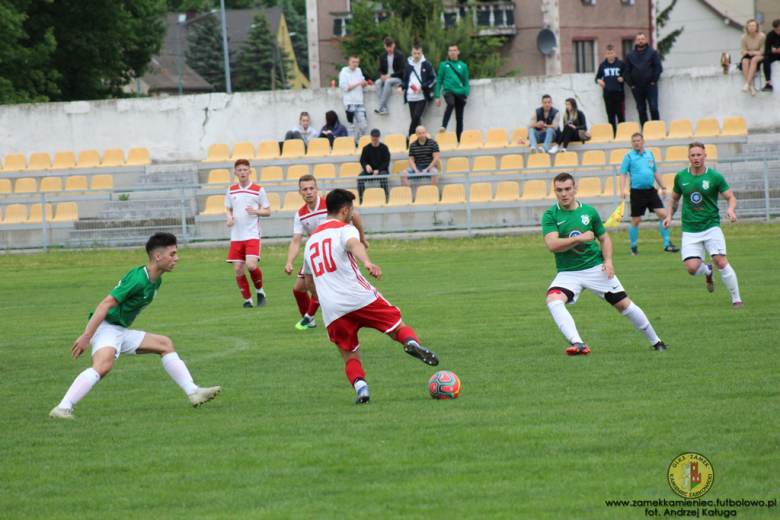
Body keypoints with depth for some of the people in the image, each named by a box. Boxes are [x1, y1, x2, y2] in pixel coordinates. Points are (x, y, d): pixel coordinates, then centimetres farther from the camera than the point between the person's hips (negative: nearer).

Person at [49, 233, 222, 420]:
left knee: (165, 344, 11)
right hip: (105, 327, -10)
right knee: (103, 365, -34)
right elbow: (105, 305, -24)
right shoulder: (138, 280, -21)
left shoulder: (156, 281, 10)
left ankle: (193, 393, 12)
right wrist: (86, 336, -26)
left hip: (121, 331, 10)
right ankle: (62, 408, -39)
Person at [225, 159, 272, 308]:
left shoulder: (258, 190, 0)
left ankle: (260, 291, 7)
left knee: (251, 265, -19)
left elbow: (268, 211, 4)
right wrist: (229, 217, -2)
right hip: (236, 236, 4)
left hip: (252, 235, -4)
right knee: (238, 269, -2)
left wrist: (256, 211, -15)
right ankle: (247, 299, 13)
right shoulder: (231, 191, 10)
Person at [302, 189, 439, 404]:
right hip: (361, 298, -4)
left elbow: (309, 282, 33)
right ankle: (412, 343, -26)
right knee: (399, 328, 7)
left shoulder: (311, 239, 23)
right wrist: (367, 263, -42)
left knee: (351, 358, 11)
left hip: (331, 311, 4)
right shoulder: (344, 229, 3)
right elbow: (353, 244, -23)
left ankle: (360, 387, -17)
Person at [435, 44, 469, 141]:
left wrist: (466, 94, -2)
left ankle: (459, 140, 11)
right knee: (451, 104, -36)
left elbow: (466, 82, 13)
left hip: (460, 93, 3)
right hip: (448, 91, -3)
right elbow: (439, 81, 8)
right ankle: (443, 126, -35)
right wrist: (437, 96, 1)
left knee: (459, 118, 5)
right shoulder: (444, 65, 8)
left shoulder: (463, 66, 12)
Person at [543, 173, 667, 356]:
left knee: (624, 305, 2)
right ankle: (577, 343, -36)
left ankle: (655, 340, 22)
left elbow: (604, 239, 13)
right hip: (567, 272, -1)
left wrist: (608, 261, -3)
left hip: (596, 268, 1)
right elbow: (552, 245, -18)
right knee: (553, 299, -29)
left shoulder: (589, 211, 3)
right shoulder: (550, 215, -5)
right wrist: (579, 238, -26)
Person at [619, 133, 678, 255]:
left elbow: (656, 172, 21)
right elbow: (623, 174, -4)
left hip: (651, 191, 4)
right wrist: (622, 190, -17)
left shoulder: (649, 154, 13)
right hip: (637, 193, -4)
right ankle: (633, 247, 14)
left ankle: (667, 245, 2)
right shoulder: (629, 156, 0)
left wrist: (663, 187, 17)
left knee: (663, 215, -5)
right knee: (635, 221, 0)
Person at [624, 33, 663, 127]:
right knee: (641, 110, 5)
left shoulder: (652, 53, 5)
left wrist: (653, 81, -6)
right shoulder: (630, 55, 11)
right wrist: (631, 85, 0)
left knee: (653, 108, -8)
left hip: (650, 86, -3)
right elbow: (627, 72, 10)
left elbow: (658, 68, 1)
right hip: (637, 87, 3)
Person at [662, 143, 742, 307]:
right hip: (690, 230, 2)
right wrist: (669, 215, 5)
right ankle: (707, 271, 24)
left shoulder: (715, 177, -3)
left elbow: (731, 197, 2)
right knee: (692, 268, -13)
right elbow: (674, 199, 21)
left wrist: (730, 210, -19)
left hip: (711, 227, -2)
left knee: (721, 263, -15)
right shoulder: (680, 177, 5)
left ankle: (736, 298, 2)